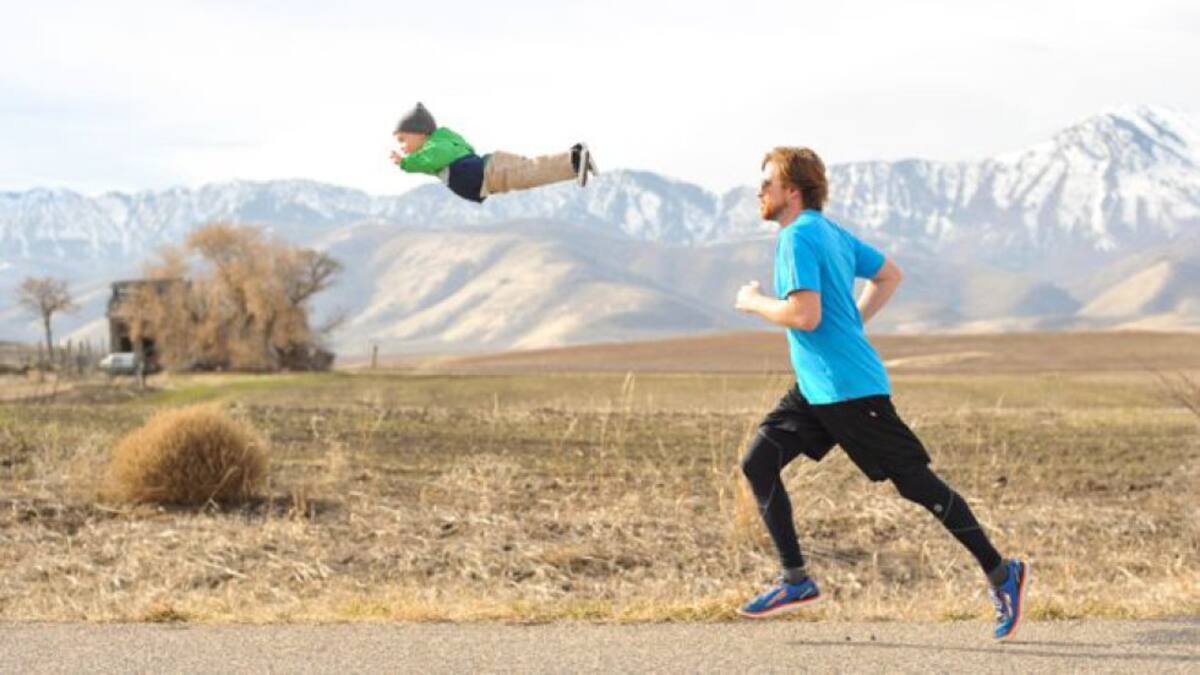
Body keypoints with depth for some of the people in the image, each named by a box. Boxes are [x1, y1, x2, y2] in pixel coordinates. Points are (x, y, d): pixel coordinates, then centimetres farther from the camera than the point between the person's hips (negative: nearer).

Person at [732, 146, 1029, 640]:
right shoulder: (831, 232, 14)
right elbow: (889, 275, 25)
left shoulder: (798, 238, -15)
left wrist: (755, 303, -9)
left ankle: (1000, 573, 4)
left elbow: (805, 315, -25)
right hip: (816, 389, 10)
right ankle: (795, 580, 6)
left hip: (849, 389, -10)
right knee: (758, 462, 3)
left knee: (915, 482, -4)